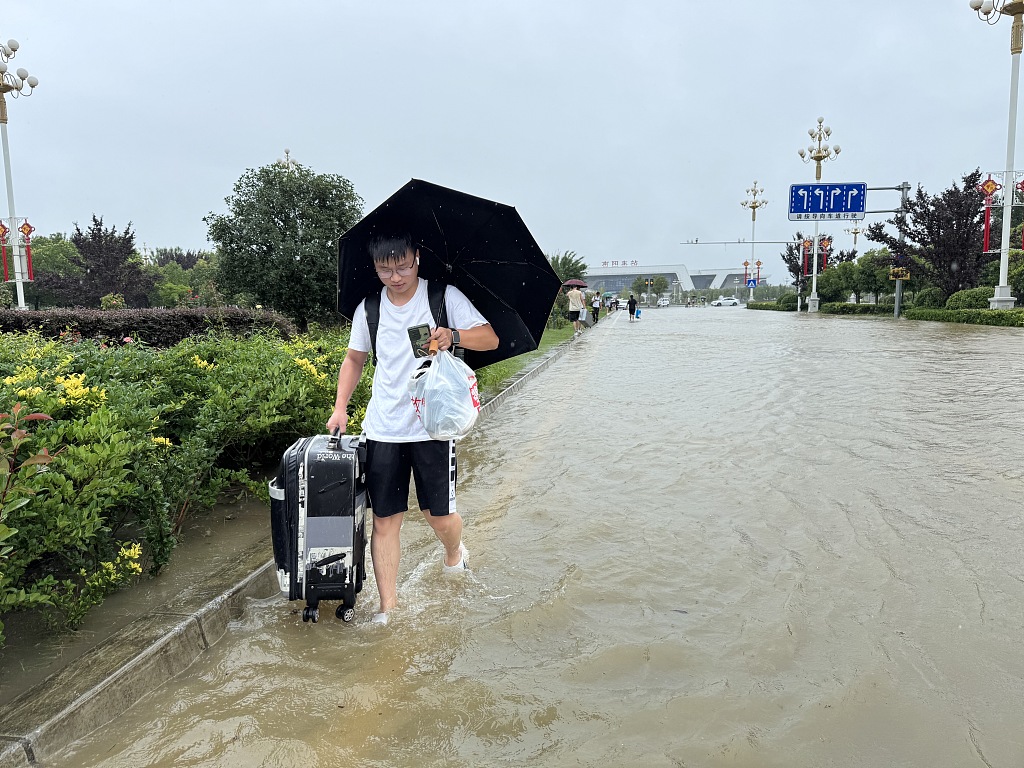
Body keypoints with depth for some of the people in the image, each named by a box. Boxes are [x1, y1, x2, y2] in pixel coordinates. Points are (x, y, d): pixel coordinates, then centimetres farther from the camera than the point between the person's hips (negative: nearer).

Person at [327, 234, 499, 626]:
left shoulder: (445, 297, -3)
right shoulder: (368, 309, 7)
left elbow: (490, 338, -5)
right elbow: (354, 359, 18)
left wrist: (454, 335, -25)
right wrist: (341, 406, 7)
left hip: (433, 426, -2)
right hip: (382, 429, 3)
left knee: (439, 515, 6)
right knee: (385, 518, 3)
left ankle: (454, 553, 41)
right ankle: (387, 605, 15)